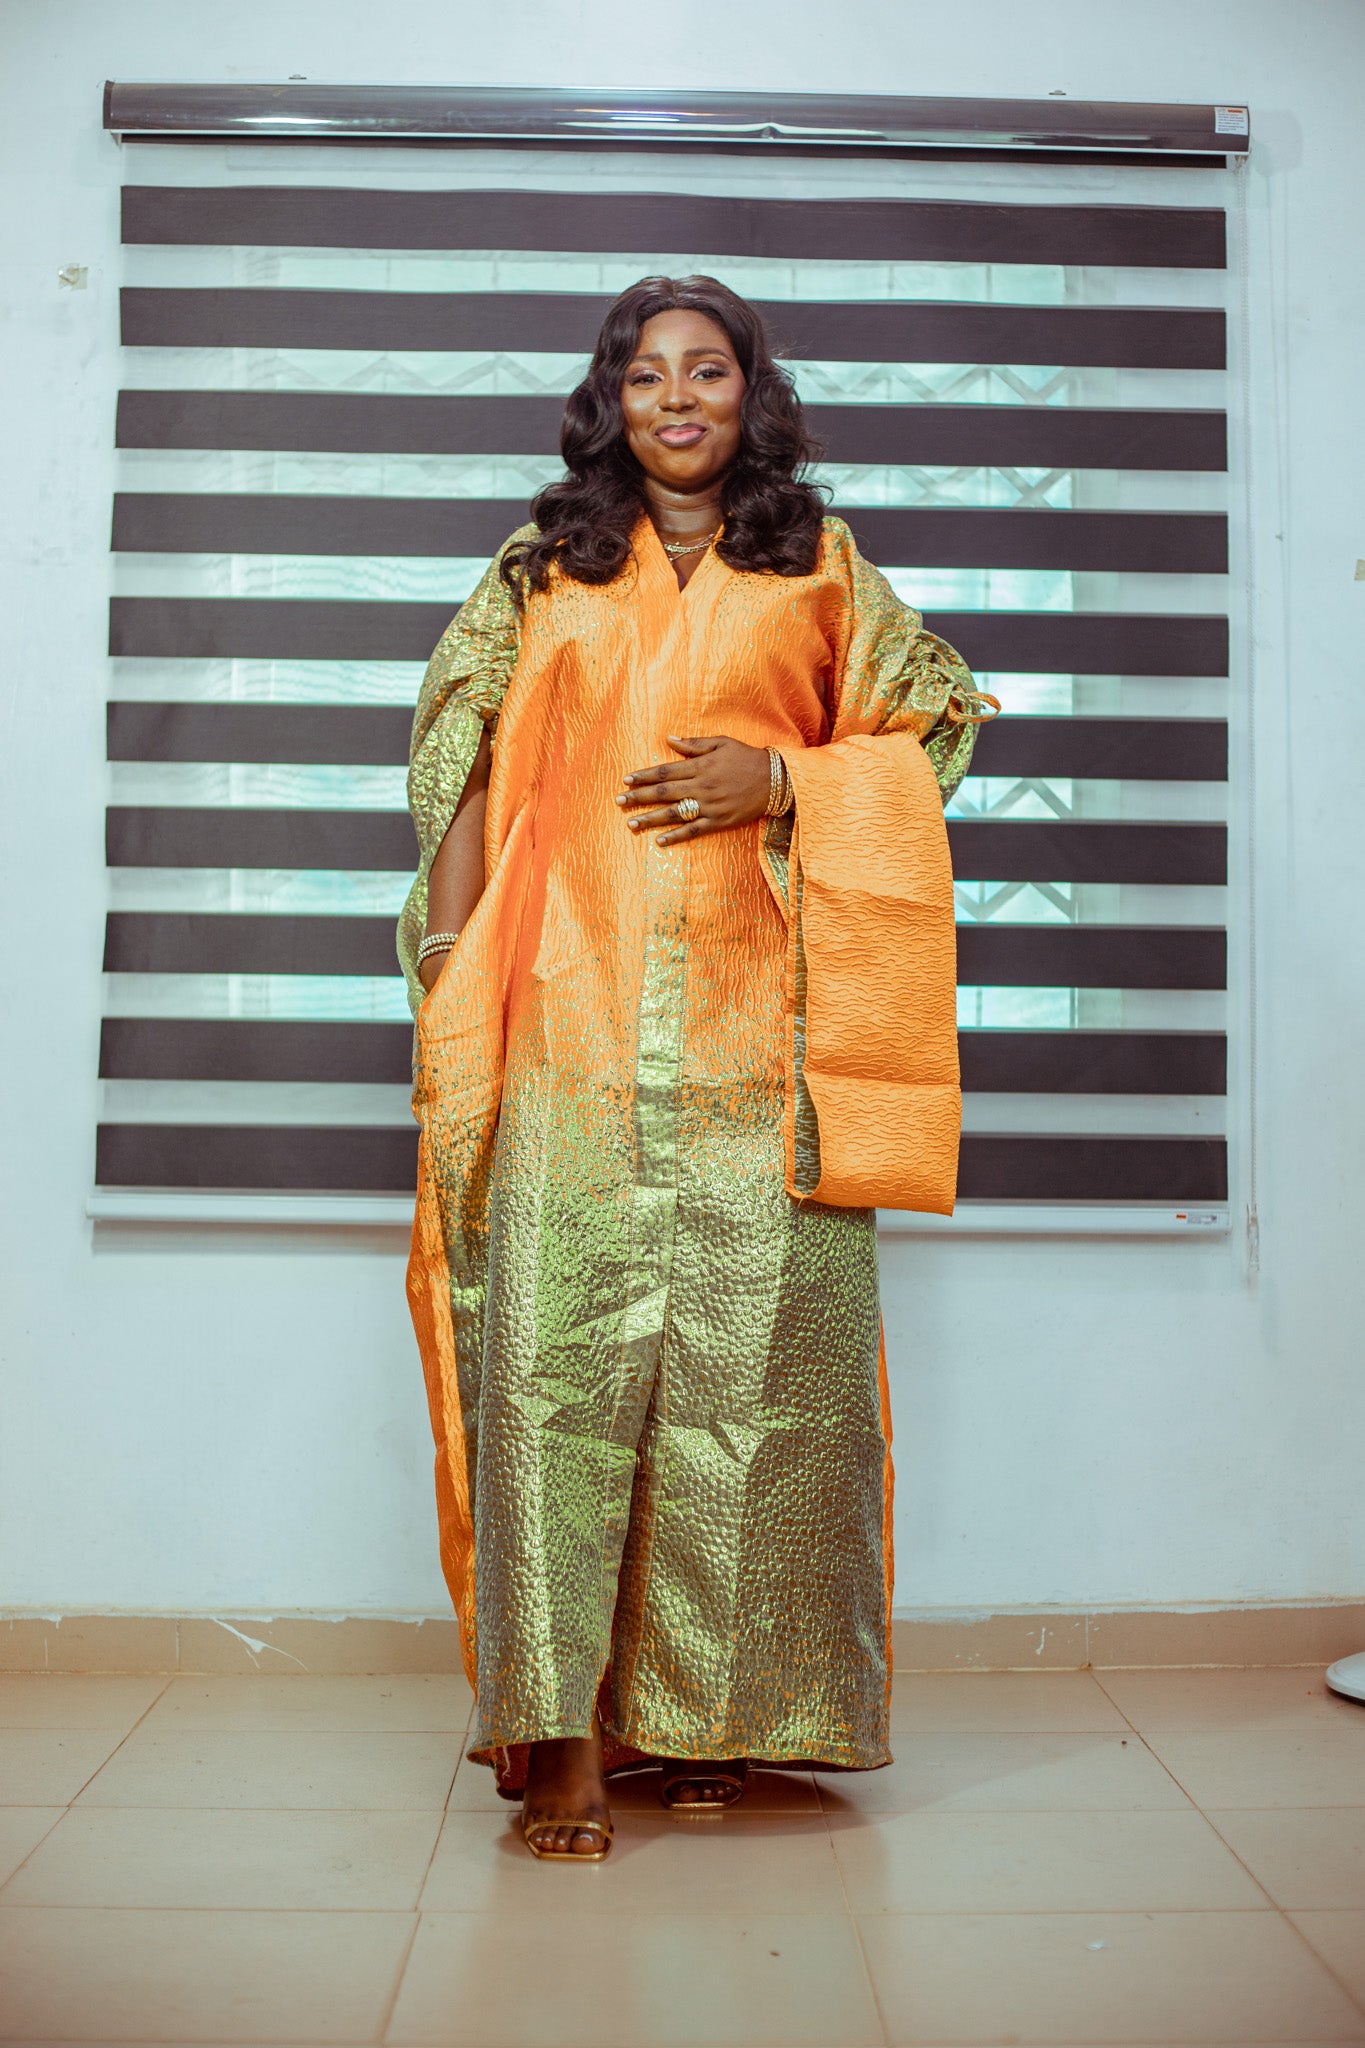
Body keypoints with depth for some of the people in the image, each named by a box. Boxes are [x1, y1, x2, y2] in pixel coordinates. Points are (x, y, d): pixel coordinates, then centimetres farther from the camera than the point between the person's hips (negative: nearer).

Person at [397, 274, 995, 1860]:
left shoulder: (821, 568, 15)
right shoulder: (540, 568, 18)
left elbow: (932, 719, 14)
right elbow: (461, 736, 15)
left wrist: (783, 783, -4)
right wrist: (455, 934, 2)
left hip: (752, 1015, 0)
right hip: (575, 1001, 1)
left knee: (749, 1339, -3)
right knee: (560, 1332, -8)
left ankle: (711, 1706, 10)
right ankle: (562, 1725, -2)